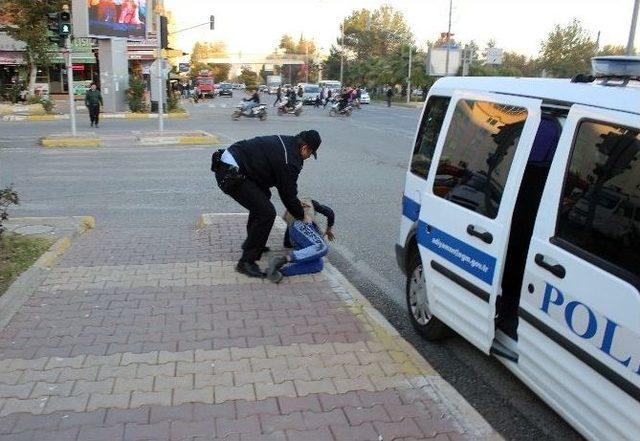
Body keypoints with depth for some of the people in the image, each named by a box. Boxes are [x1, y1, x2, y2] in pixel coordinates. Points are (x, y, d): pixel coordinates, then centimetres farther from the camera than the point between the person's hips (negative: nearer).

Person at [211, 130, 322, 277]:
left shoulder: (285, 141, 15)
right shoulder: (290, 162, -14)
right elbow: (288, 195, -4)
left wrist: (296, 202, 27)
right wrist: (302, 216, 12)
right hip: (230, 174, -11)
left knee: (263, 197, 27)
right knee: (266, 214, -9)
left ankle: (252, 244, 38)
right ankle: (247, 262, -2)